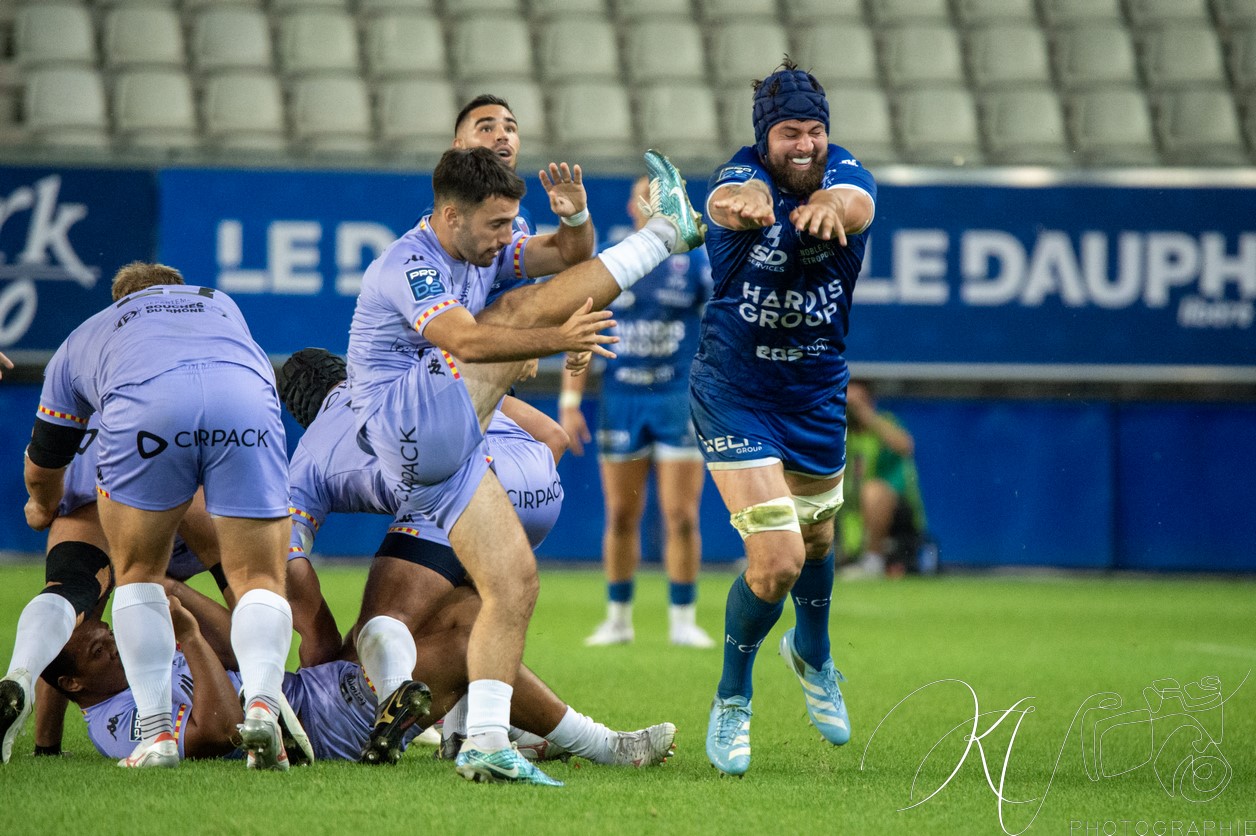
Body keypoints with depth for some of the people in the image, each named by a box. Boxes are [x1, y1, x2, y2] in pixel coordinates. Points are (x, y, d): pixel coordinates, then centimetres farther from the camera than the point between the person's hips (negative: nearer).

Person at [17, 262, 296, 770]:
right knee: (260, 580, 8)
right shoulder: (221, 304, 44)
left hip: (144, 403, -1)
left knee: (137, 574, 18)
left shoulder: (83, 338, 39)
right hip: (245, 396, 1)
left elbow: (42, 465, 47)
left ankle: (156, 733, 4)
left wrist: (44, 509, 69)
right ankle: (261, 703, -18)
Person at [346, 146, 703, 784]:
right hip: (411, 419, -9)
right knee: (520, 307, -13)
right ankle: (665, 232, -4)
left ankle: (484, 744, -5)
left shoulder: (481, 249, 15)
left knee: (515, 584, 0)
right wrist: (557, 339, -43)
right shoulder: (409, 265, -14)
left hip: (447, 450, 9)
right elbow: (465, 339, -30)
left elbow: (563, 257, 15)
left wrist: (576, 220, -8)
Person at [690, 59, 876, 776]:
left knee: (816, 539, 22)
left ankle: (813, 655, 55)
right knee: (777, 558, -15)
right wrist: (744, 201, -70)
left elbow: (857, 203, -36)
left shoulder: (843, 174, -11)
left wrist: (831, 206, -62)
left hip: (819, 394, 4)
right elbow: (727, 198, -44)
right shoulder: (743, 178, -18)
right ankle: (733, 698, 11)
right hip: (735, 393, -4)